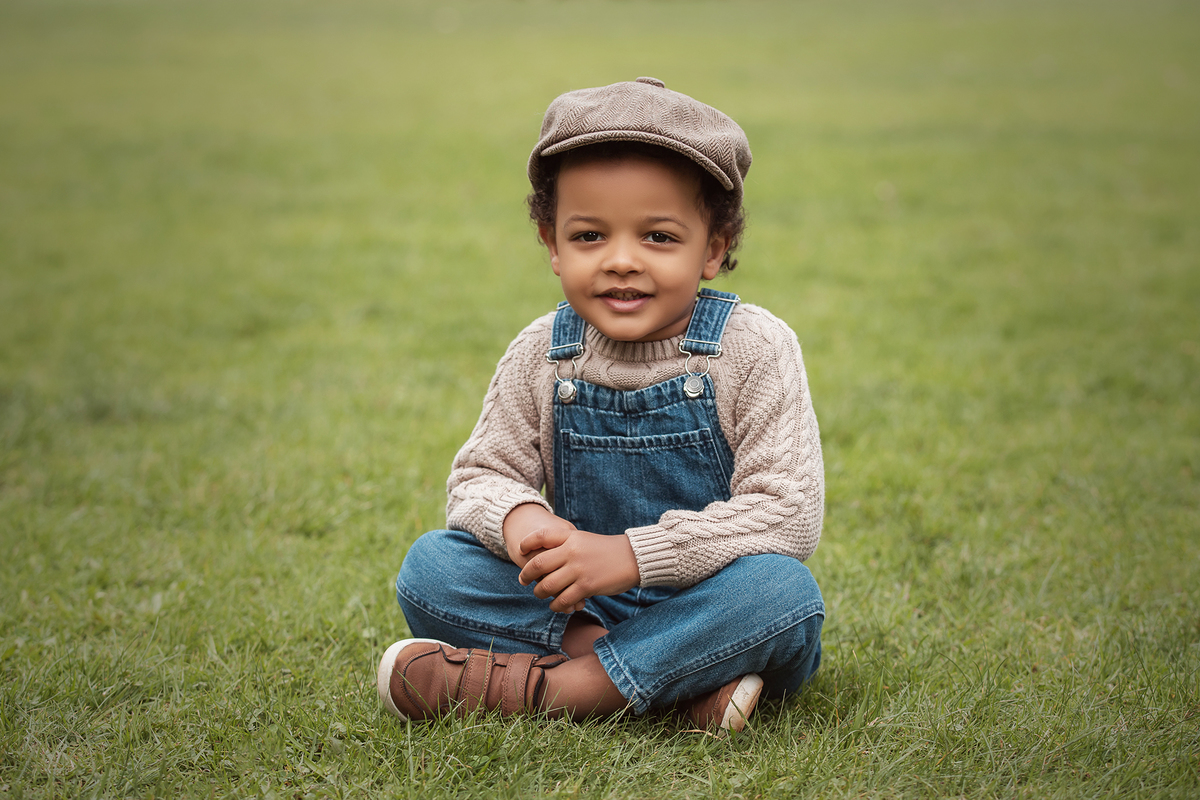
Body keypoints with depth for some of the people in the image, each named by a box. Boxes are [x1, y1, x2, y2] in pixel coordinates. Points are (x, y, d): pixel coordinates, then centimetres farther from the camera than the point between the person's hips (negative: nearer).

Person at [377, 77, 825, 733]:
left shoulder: (755, 348, -13)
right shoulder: (541, 355, -1)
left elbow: (788, 513, -19)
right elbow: (480, 476, 4)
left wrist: (632, 554, -29)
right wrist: (517, 516, -23)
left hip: (706, 607, -3)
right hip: (579, 606, 4)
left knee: (782, 590, -35)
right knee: (430, 567, -17)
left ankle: (551, 687, -25)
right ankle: (681, 682, -25)